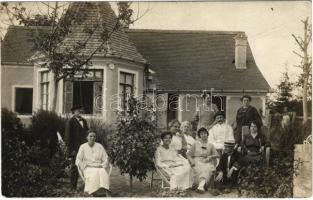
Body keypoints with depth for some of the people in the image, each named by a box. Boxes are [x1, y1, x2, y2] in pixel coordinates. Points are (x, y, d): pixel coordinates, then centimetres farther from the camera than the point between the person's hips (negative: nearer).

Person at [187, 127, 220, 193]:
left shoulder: (210, 145, 19)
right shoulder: (196, 144, 16)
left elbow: (217, 155, 14)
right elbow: (189, 154, 12)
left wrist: (210, 156, -5)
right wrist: (191, 161, -7)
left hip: (207, 162, 0)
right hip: (197, 161, 0)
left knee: (208, 169, -37)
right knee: (199, 170, -37)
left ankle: (201, 185, -53)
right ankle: (202, 184, -52)